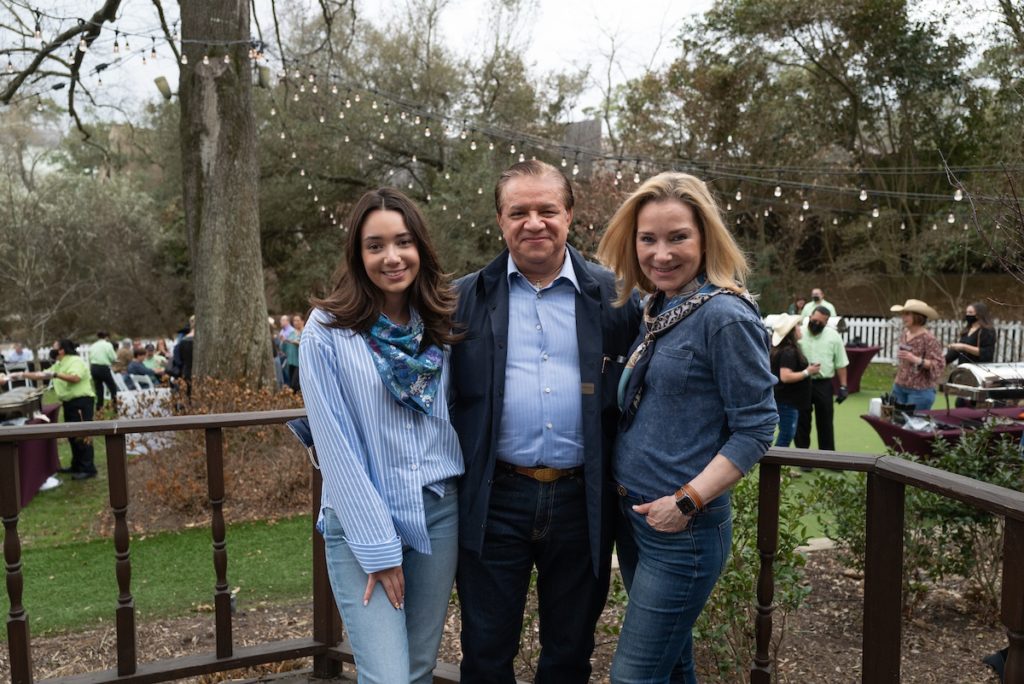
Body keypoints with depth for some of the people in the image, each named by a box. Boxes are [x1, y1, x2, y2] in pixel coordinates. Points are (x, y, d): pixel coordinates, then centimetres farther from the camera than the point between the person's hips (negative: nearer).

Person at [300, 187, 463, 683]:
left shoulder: (440, 324, 4)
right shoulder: (327, 329, -10)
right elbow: (334, 443, -11)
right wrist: (378, 546, -12)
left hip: (439, 513, 4)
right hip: (360, 521, -4)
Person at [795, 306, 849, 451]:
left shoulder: (833, 336, -1)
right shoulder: (798, 333, -3)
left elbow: (841, 364, 3)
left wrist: (843, 386, -1)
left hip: (823, 385, 0)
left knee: (825, 423, 8)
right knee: (801, 422, 8)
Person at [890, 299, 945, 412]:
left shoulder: (928, 339, -15)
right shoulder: (905, 334, 7)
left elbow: (940, 364, -17)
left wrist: (916, 360, -28)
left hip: (920, 390, -7)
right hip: (899, 387, 7)